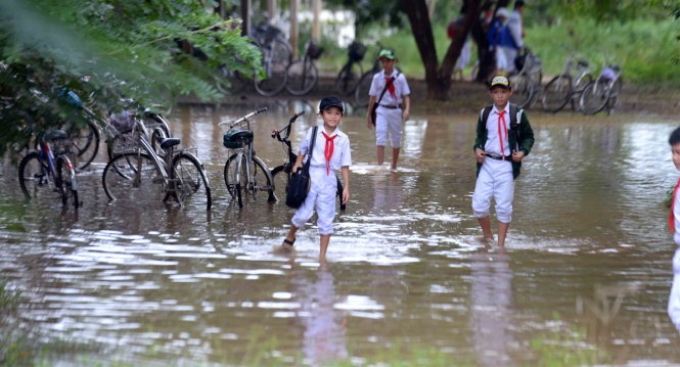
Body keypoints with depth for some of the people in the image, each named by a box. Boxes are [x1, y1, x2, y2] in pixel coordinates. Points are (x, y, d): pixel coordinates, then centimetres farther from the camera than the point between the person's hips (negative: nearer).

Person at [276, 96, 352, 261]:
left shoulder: (343, 139, 1)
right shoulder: (313, 133, 0)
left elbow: (345, 165, 4)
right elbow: (302, 151, 13)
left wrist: (346, 187, 2)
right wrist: (297, 166, 4)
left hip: (329, 181, 1)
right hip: (311, 177, -1)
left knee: (326, 219, 4)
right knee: (303, 213, -6)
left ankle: (322, 255, 10)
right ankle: (289, 239, 23)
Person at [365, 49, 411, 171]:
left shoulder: (400, 77, -4)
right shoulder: (377, 77, 0)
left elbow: (406, 95, -5)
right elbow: (372, 97, 6)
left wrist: (407, 109, -21)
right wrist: (369, 115, 9)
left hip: (395, 110, 0)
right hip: (382, 110, 0)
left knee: (396, 140, 12)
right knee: (380, 138, -15)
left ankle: (394, 167, 28)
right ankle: (380, 166, -21)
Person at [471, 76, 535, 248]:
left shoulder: (517, 114, -3)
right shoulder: (485, 114, 5)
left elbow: (528, 136, 6)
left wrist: (523, 151, -12)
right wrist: (477, 148, -1)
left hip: (507, 165, -2)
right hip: (487, 163, 3)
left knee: (504, 207, 1)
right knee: (479, 205, -2)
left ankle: (500, 244, 13)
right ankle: (488, 238, 20)